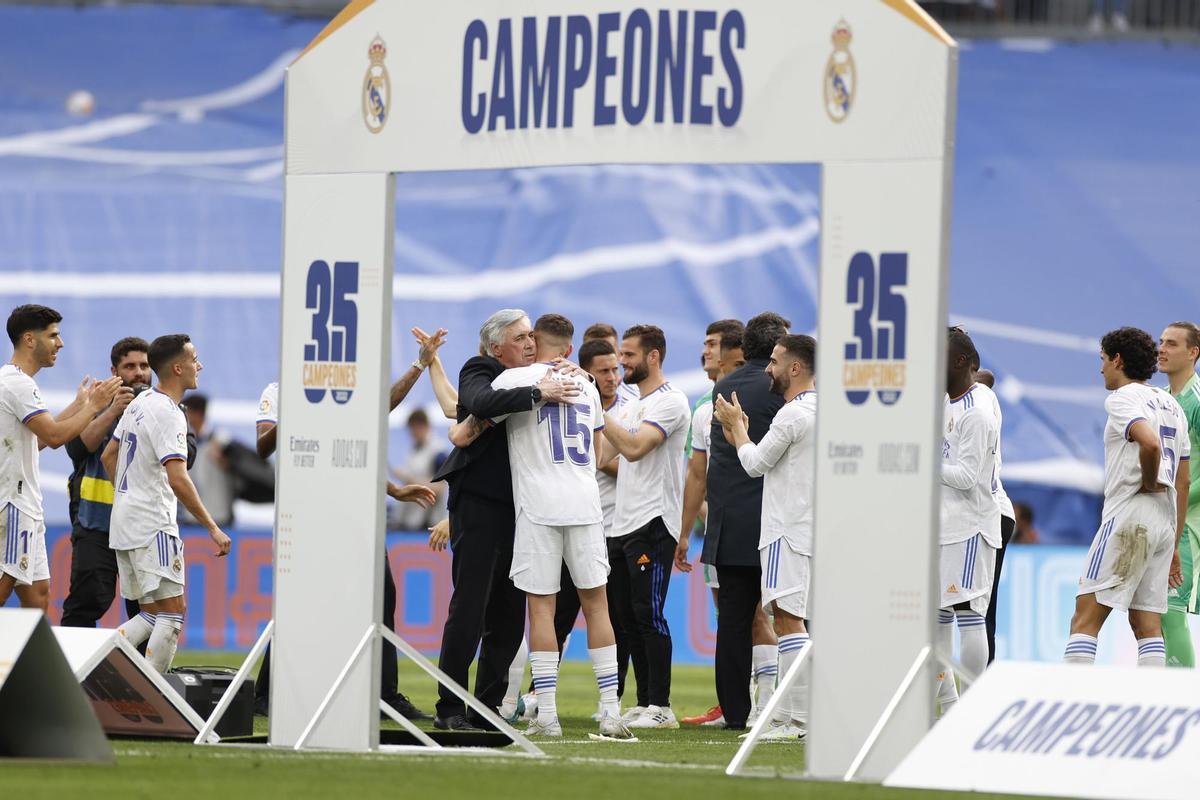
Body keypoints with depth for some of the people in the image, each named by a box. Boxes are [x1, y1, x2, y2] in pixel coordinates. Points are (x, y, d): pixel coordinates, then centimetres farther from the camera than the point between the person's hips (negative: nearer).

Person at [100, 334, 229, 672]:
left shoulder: (140, 402, 13)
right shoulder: (167, 413, -16)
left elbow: (108, 457, 22)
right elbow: (178, 480, -24)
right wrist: (213, 528, -21)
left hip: (124, 525, 9)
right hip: (153, 526, -9)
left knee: (151, 615, 12)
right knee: (172, 613, -7)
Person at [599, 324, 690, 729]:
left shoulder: (670, 402, -10)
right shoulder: (631, 407, 20)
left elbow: (634, 448, -22)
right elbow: (600, 457, 19)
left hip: (653, 523, -10)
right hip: (623, 524, 10)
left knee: (648, 612, -11)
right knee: (629, 616, 9)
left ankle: (661, 707, -10)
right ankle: (645, 703, 13)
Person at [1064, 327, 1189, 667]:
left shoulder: (1123, 399, -6)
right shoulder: (1171, 405, 19)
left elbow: (1150, 443, -28)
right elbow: (1183, 482, 20)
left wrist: (1148, 483, -9)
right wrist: (1174, 547, 21)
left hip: (1129, 514, -8)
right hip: (1165, 522, 8)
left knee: (1085, 618, -9)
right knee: (1147, 624, 7)